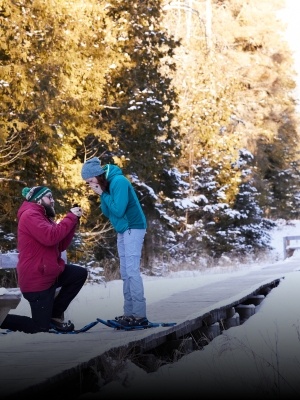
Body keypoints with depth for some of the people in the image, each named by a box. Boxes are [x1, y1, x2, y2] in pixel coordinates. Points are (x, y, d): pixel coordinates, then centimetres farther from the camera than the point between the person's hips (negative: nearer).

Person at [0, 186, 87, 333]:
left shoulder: (42, 217, 18)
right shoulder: (30, 215, -15)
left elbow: (61, 245, 11)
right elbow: (51, 237, -30)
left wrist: (73, 221, 1)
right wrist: (71, 217, -20)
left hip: (47, 272, 10)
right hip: (36, 278, -10)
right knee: (40, 327, -7)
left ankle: (55, 314, 10)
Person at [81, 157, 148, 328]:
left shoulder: (118, 181, -19)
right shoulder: (105, 185, 7)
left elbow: (118, 210, -23)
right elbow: (107, 213, 7)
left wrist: (104, 194, -16)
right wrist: (102, 196, -8)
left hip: (133, 228, -9)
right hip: (122, 231, 9)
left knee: (132, 271, -14)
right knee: (125, 273, 7)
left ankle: (140, 315, -16)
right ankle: (129, 313, 9)